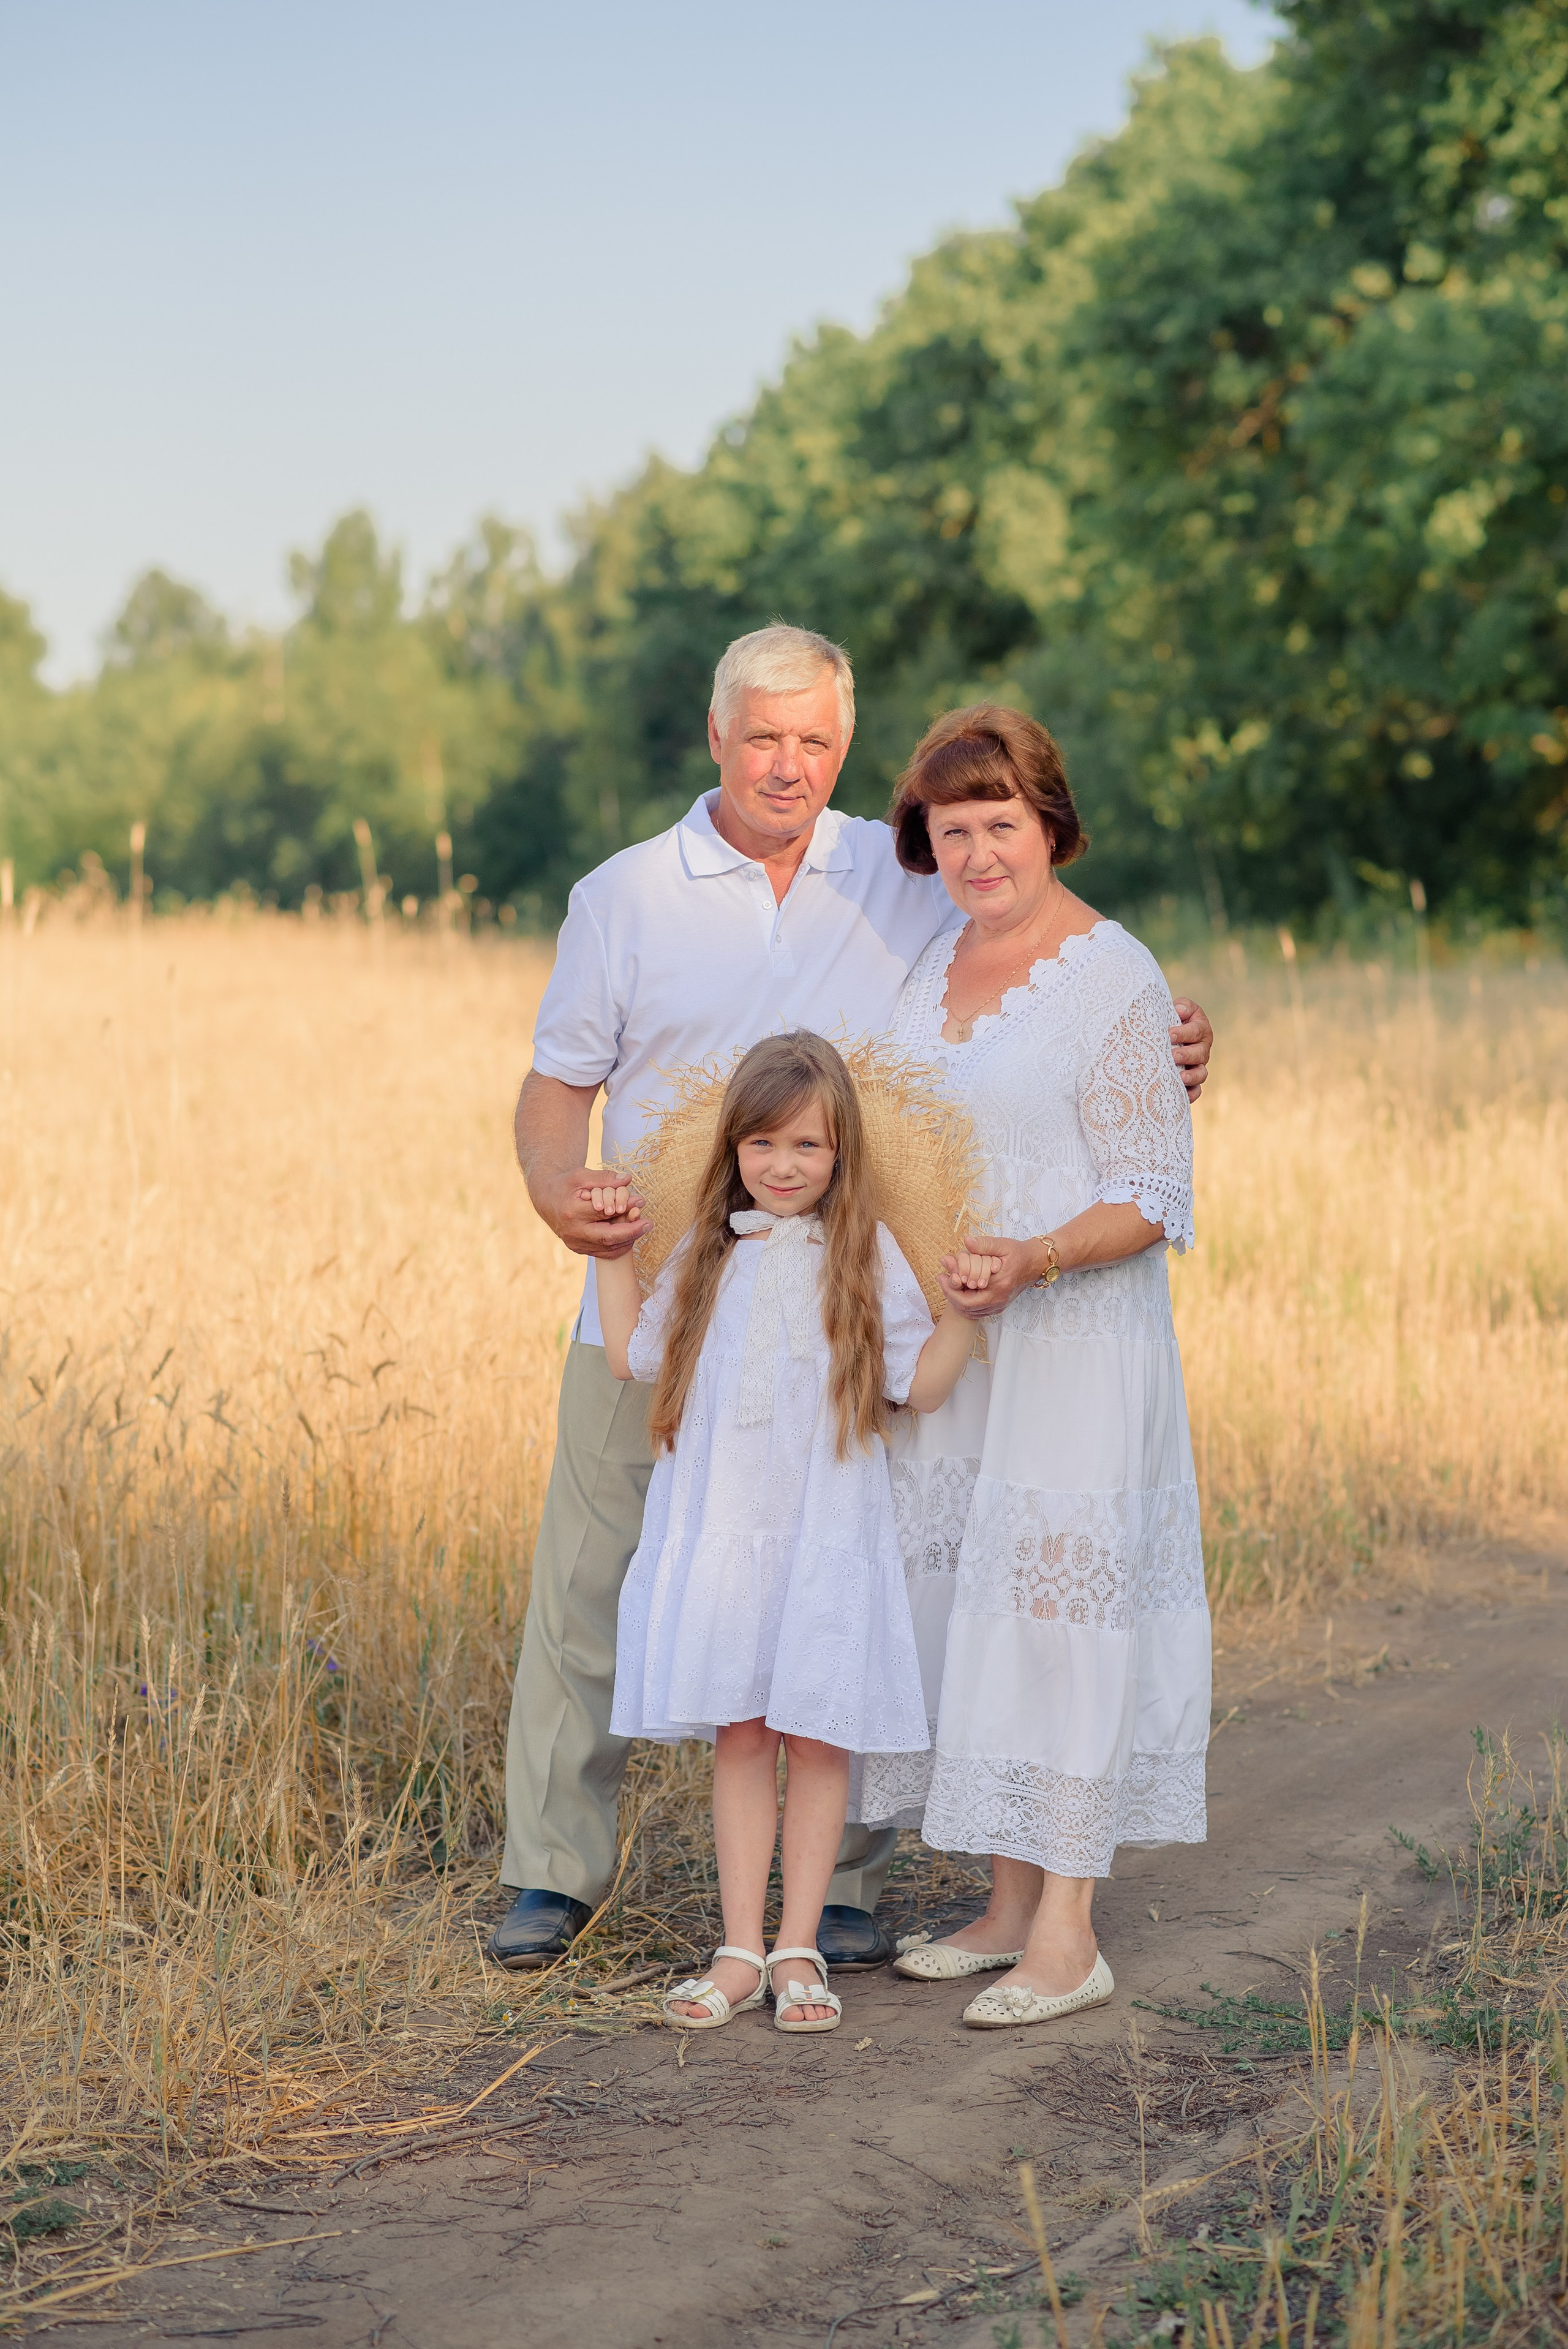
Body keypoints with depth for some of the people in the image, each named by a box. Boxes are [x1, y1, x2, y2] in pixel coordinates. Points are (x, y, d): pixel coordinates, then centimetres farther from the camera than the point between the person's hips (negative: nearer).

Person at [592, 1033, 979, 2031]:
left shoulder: (864, 1255, 0)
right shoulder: (710, 1255, 9)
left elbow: (920, 1385, -1)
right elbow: (631, 1354, 18)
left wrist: (965, 1310, -16)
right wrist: (611, 1249, 14)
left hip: (825, 1535, -3)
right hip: (717, 1530, 3)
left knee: (818, 1740, 1)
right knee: (739, 1740, 6)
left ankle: (800, 1951, 10)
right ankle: (741, 1953, 12)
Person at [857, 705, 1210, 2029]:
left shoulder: (1115, 979, -12)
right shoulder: (938, 964, 11)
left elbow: (1152, 1204, -13)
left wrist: (1035, 1260, -28)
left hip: (1074, 1346, -8)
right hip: (952, 1346, 8)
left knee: (1056, 1615, -6)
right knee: (968, 1610, 10)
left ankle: (1069, 1939, 1)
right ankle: (1010, 1907, 20)